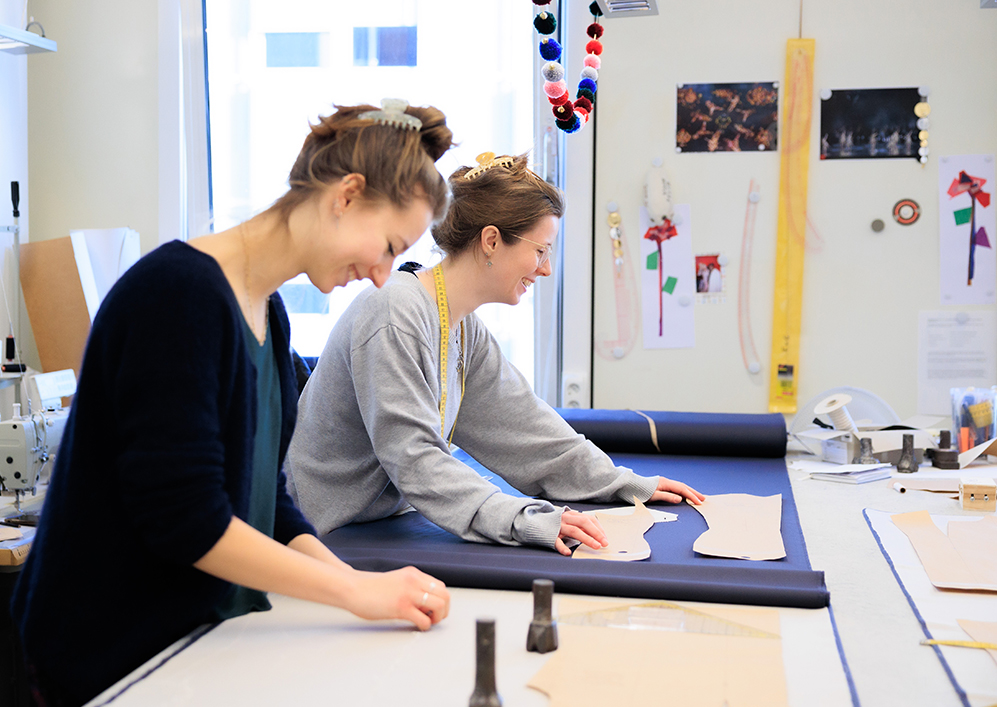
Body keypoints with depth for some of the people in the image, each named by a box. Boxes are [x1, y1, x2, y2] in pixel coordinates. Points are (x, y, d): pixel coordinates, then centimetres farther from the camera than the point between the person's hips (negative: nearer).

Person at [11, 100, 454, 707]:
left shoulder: (269, 311, 7)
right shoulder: (180, 289, -21)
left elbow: (264, 497, 8)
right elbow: (181, 515, -26)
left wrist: (356, 579, -5)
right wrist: (356, 590, -21)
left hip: (211, 625, 8)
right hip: (116, 651, -8)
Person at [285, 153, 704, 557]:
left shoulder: (466, 330, 6)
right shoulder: (394, 315, -22)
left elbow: (520, 424, 11)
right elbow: (413, 459, -28)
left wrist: (628, 486, 9)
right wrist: (526, 521, -35)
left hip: (380, 525, 8)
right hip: (317, 537, -8)